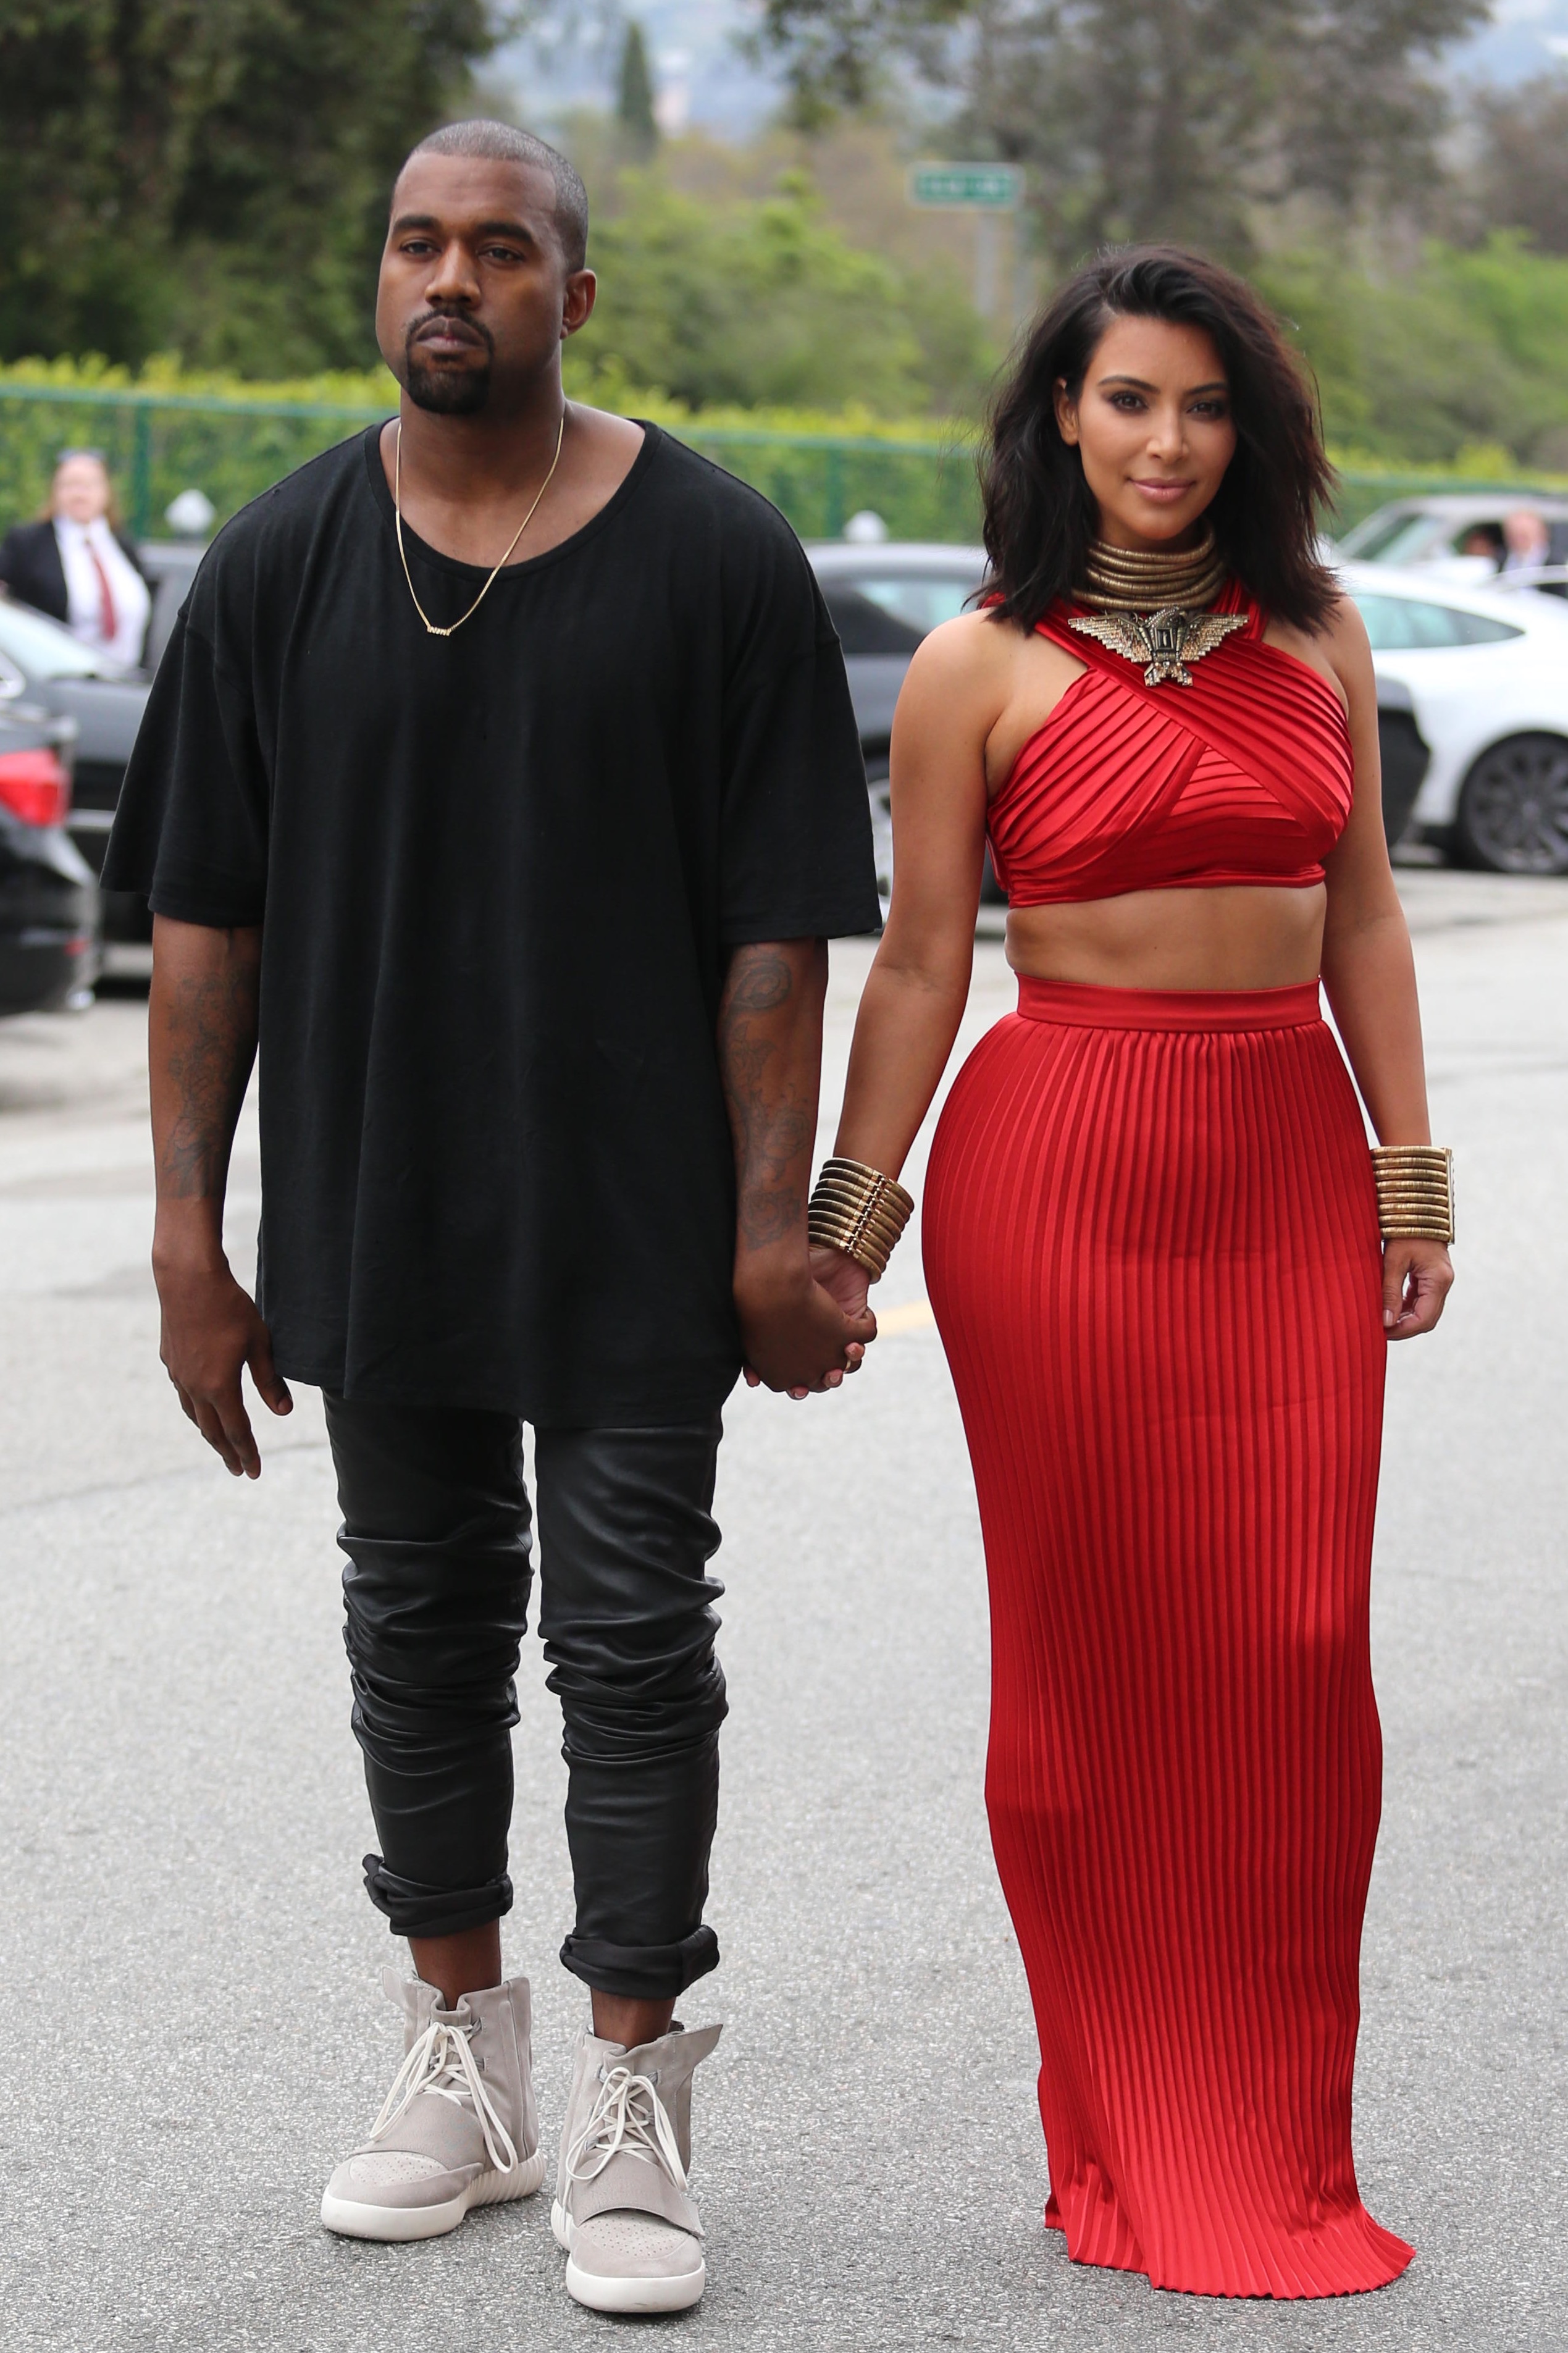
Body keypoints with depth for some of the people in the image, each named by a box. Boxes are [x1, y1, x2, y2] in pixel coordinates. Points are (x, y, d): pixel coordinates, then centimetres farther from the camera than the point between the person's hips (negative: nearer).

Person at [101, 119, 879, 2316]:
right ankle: (463, 2063, 27)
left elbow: (777, 928, -6)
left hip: (633, 1226, -3)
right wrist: (187, 1234, -2)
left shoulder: (718, 558, -5)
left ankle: (629, 2104, 10)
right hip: (372, 1210, 3)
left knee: (633, 1634, 0)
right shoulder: (280, 565, 1)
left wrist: (772, 1232, -10)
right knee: (422, 1620, 13)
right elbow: (206, 918, 2)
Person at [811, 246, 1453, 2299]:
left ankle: (1274, 2152, 12)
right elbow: (919, 963, 2)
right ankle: (1126, 2144, 14)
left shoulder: (1315, 638, 10)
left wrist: (1411, 1176, 8)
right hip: (1063, 1164, -3)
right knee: (1094, 1642, 2)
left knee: (1299, 1647, -1)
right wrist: (846, 1221, -1)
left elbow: (1363, 915, 13)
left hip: (1292, 1168, 3)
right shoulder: (982, 669, 0)